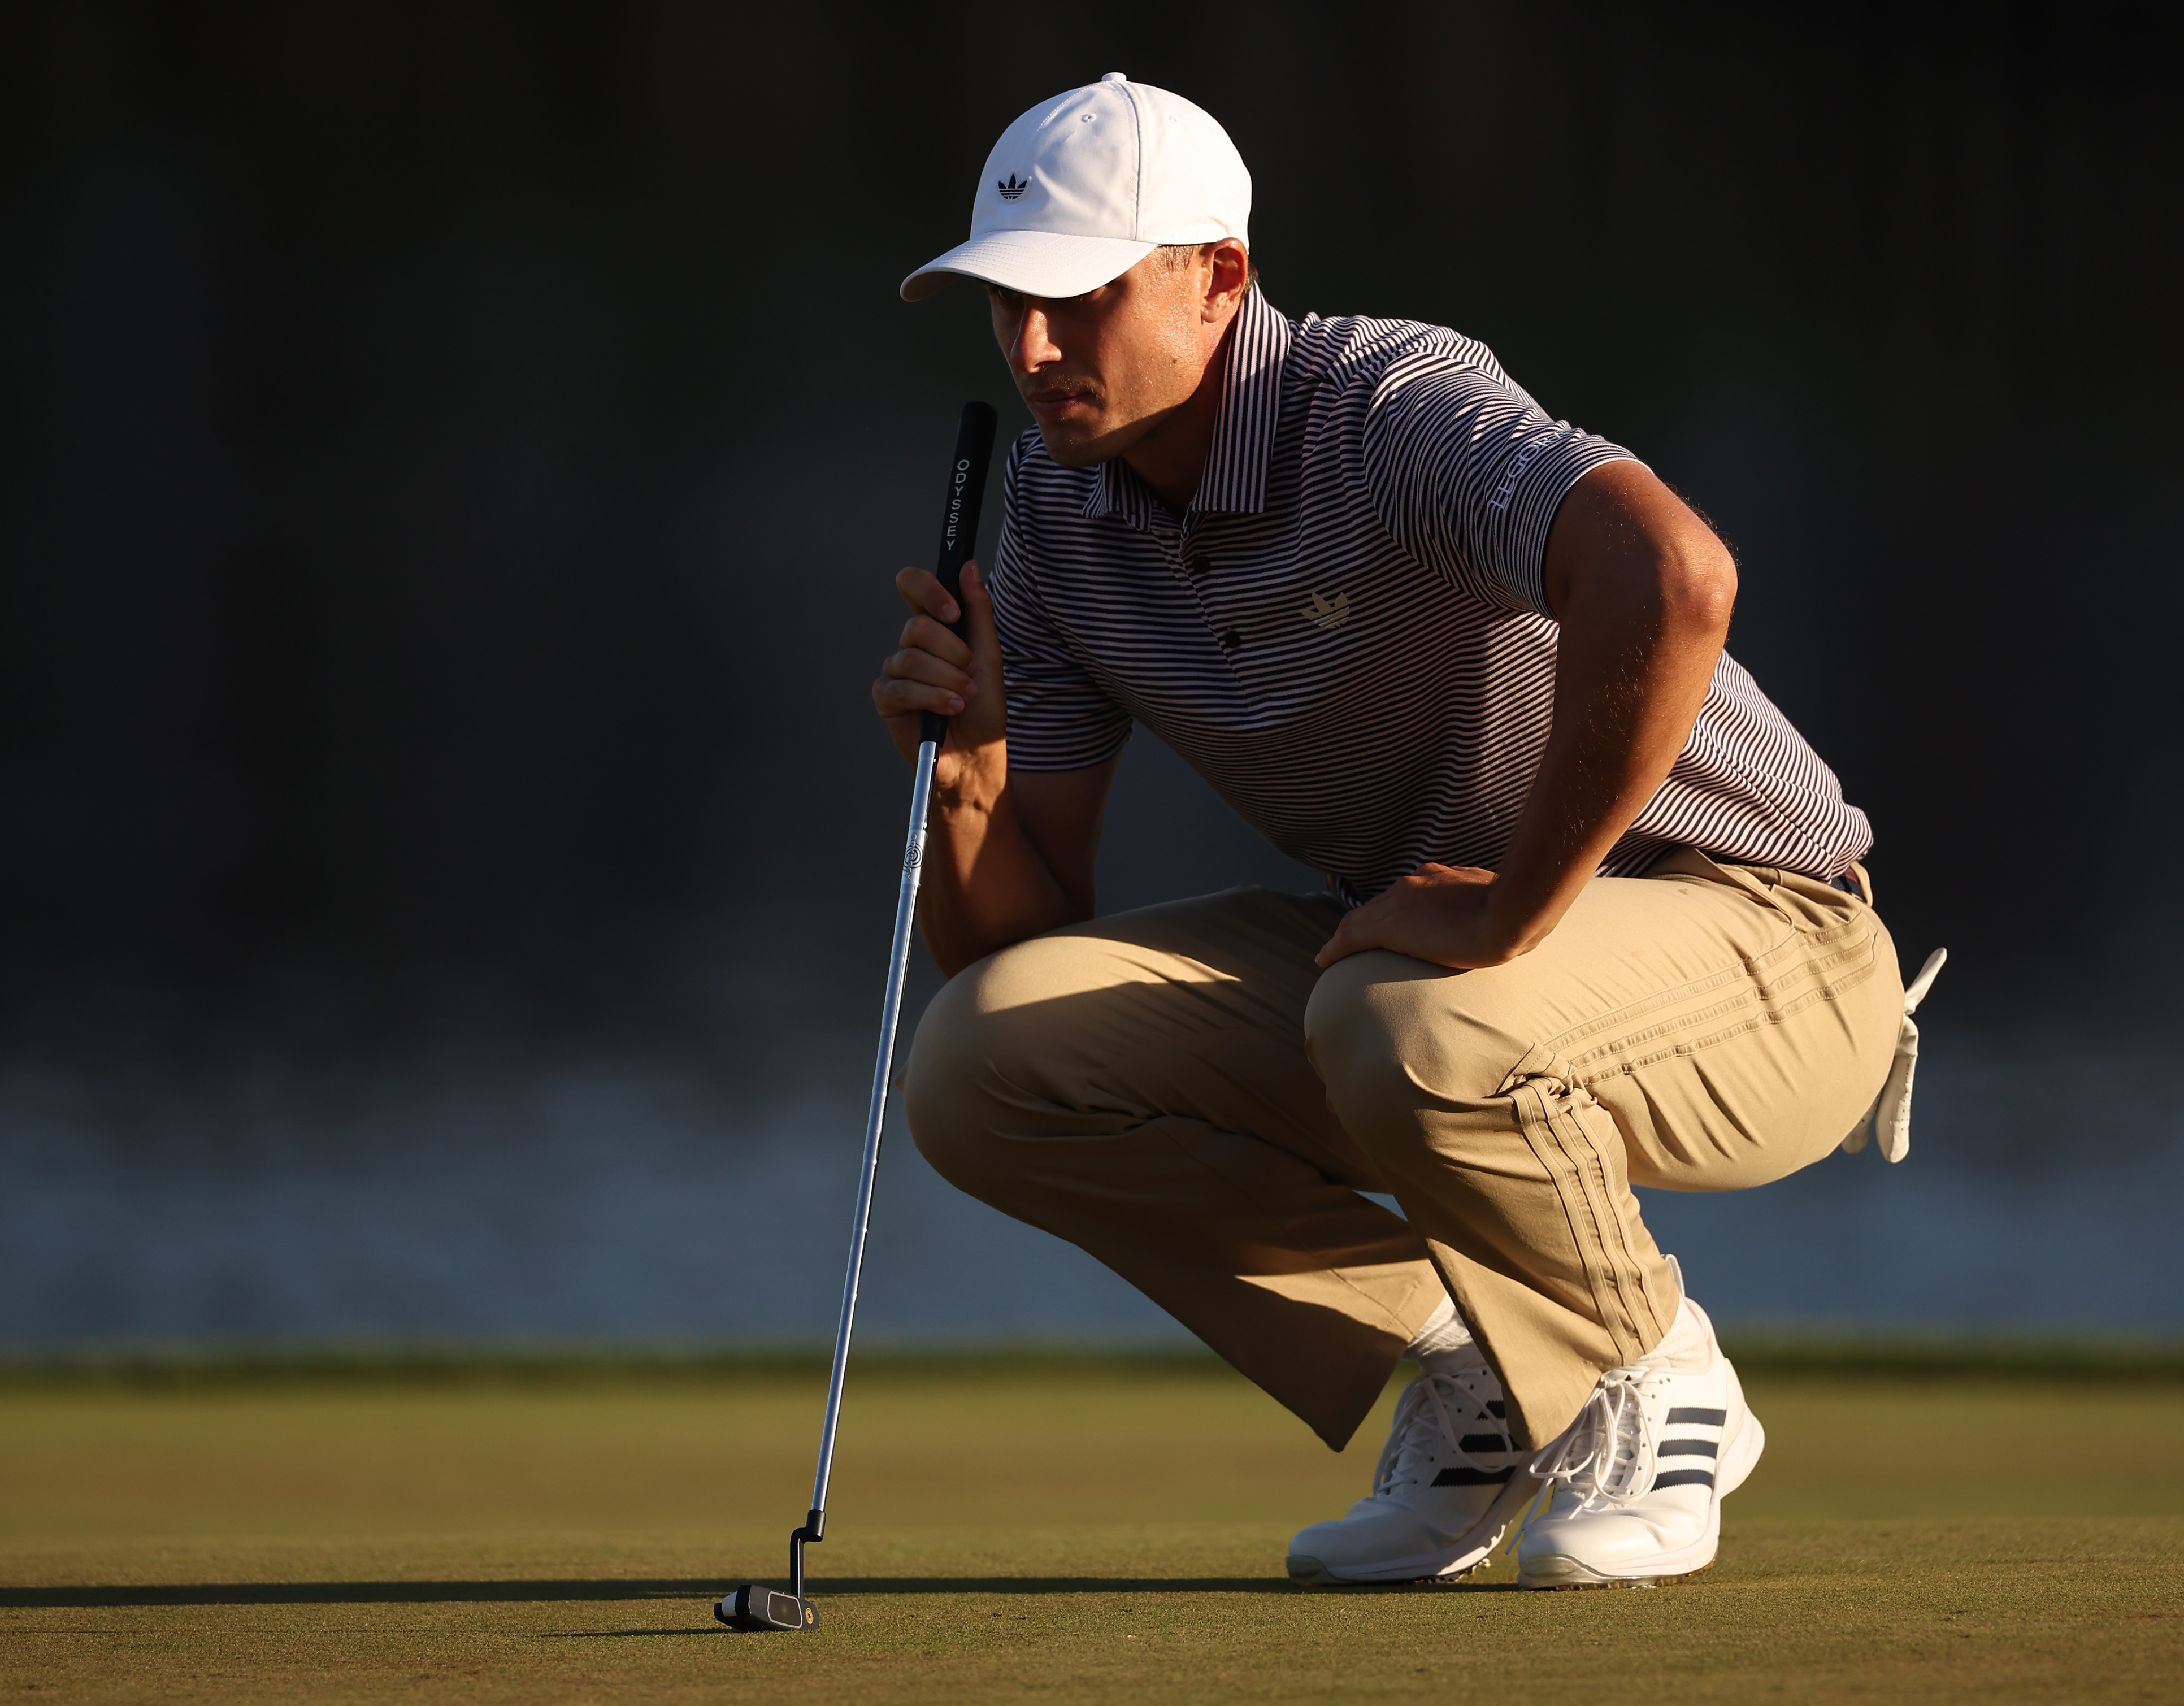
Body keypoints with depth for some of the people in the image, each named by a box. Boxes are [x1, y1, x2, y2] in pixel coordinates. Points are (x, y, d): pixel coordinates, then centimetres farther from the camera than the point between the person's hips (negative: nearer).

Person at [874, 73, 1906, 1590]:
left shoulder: (1391, 405, -25)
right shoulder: (1057, 511, -1)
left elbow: (1670, 579, -47)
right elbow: (1009, 940, 1)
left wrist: (1510, 914, -37)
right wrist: (963, 778, -22)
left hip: (1764, 957, -7)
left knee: (1407, 1033, -39)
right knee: (983, 1069, -11)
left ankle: (1650, 1379, -6)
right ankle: (1476, 1383, 2)